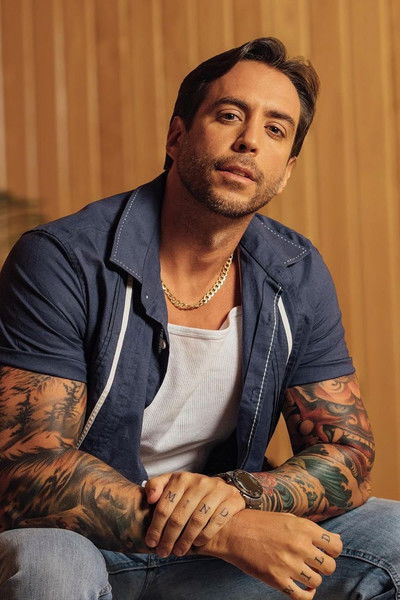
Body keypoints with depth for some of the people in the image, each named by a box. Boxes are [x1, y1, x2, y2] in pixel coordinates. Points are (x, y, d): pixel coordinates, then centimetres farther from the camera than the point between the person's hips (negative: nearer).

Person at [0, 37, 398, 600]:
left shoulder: (299, 277, -2)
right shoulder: (60, 262, -18)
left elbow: (347, 457, -1)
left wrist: (234, 492, -24)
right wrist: (224, 532, -31)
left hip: (219, 549, 5)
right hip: (80, 545, -4)